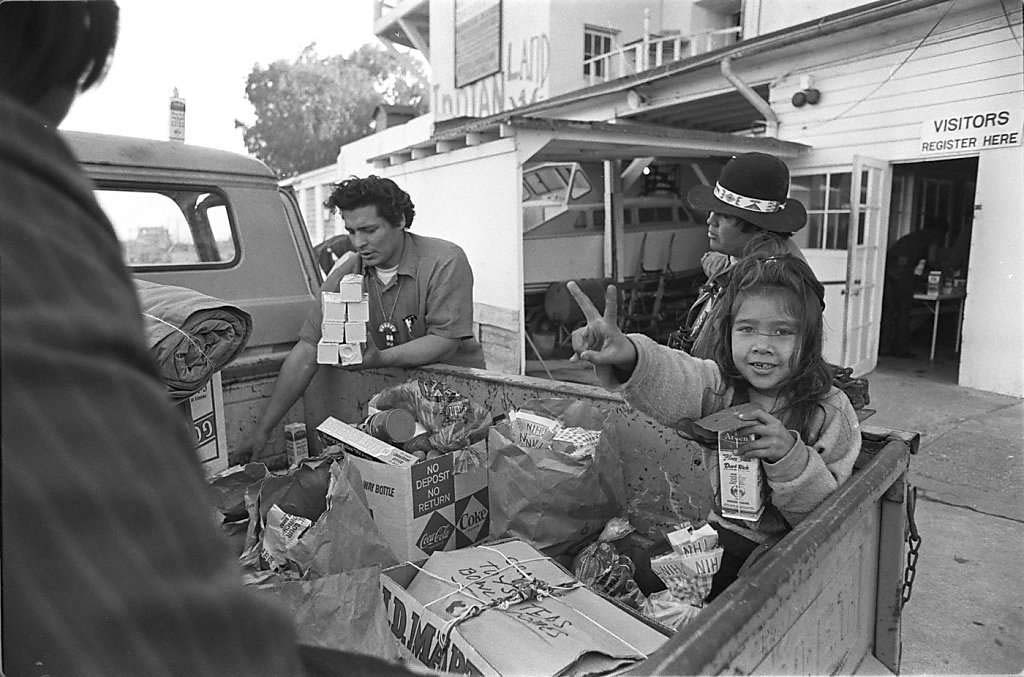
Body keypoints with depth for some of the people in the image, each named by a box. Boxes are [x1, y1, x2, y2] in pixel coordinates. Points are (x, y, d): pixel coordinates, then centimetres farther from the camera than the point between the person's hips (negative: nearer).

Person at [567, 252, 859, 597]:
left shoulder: (833, 412, -8)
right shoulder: (718, 387, -5)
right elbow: (672, 380, -30)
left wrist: (789, 455, -26)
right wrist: (627, 355, -53)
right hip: (714, 540, 2)